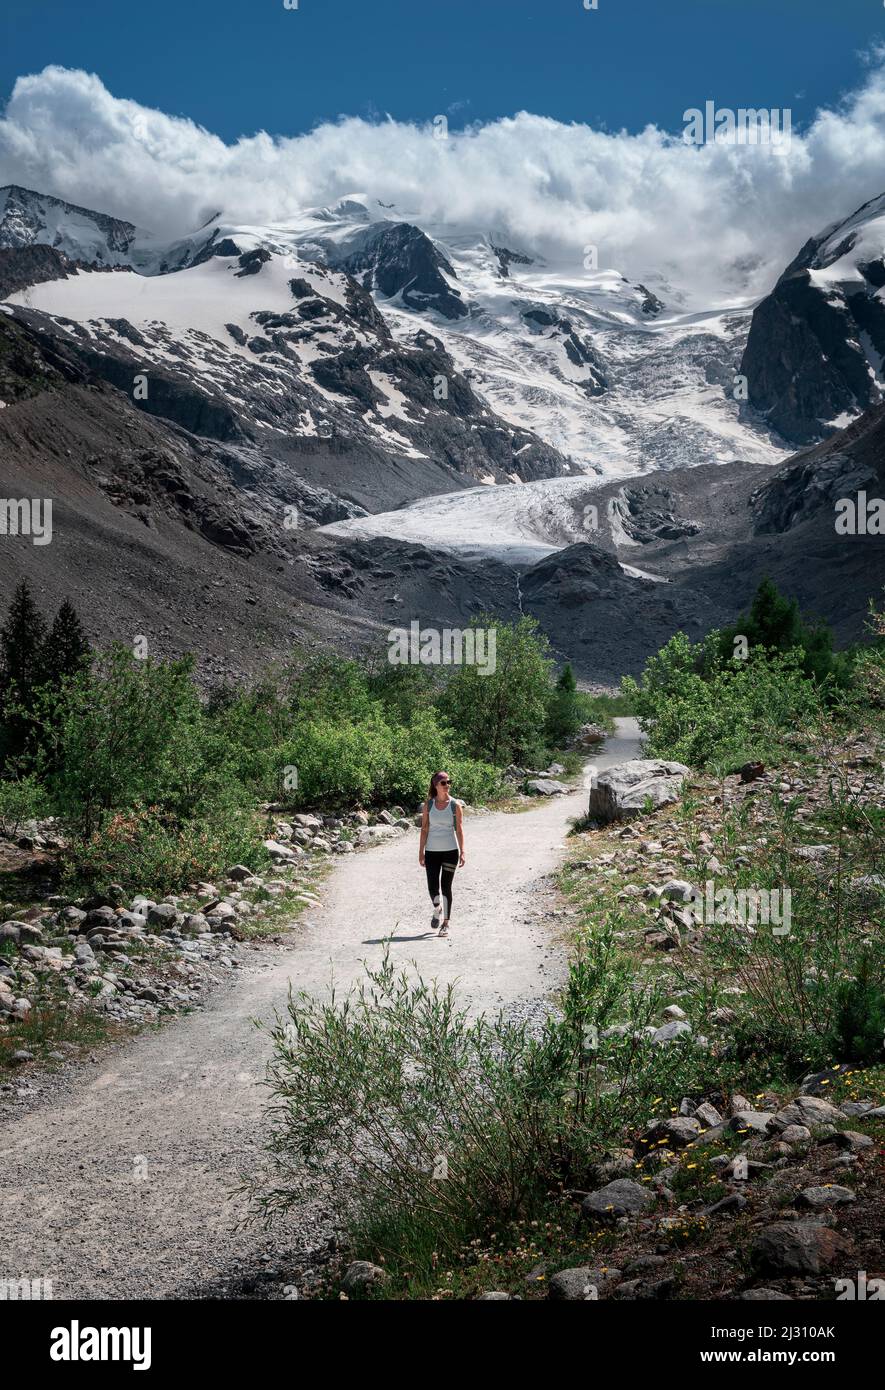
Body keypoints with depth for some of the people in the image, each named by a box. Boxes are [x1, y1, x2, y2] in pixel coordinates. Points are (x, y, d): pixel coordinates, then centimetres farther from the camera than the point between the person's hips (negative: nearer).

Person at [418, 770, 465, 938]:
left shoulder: (455, 804, -1)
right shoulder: (428, 804, 1)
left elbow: (459, 829, -1)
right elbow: (424, 829, 3)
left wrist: (462, 852, -6)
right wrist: (421, 852, -1)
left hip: (450, 851, -1)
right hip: (432, 851, 1)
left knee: (446, 887, 1)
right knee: (432, 888, -1)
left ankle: (445, 923, 12)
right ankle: (437, 910, 31)